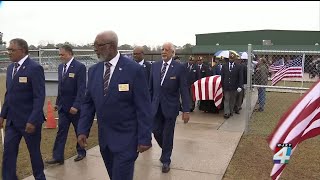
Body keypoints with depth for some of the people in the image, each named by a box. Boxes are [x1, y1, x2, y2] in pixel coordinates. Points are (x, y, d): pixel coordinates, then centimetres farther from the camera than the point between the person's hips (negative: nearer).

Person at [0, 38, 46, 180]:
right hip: (12, 120, 7)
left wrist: (33, 121, -22)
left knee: (34, 151, 10)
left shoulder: (35, 68, -15)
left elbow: (39, 97, -18)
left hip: (29, 120, -6)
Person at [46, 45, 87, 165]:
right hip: (63, 106, 6)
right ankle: (58, 157, 10)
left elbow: (81, 88, -18)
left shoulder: (80, 67, -14)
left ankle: (81, 152, 29)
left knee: (79, 130, 11)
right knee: (61, 131, 4)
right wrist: (57, 102, 12)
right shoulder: (60, 67, 8)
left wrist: (76, 105, -23)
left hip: (74, 106, -6)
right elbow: (60, 86, 15)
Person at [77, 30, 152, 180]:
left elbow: (143, 107, -13)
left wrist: (144, 138, -14)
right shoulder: (93, 70, 4)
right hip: (104, 138, 6)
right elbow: (88, 103, 9)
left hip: (126, 139, -5)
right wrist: (82, 130, 1)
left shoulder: (134, 69, -13)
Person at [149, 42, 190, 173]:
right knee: (156, 131, 10)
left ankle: (166, 160, 27)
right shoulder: (155, 65, 3)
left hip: (170, 107, -4)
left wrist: (186, 110, -13)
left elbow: (184, 90, -10)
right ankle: (166, 150, 40)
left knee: (168, 134, 7)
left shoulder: (179, 67, -10)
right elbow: (151, 87, 9)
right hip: (156, 106, 4)